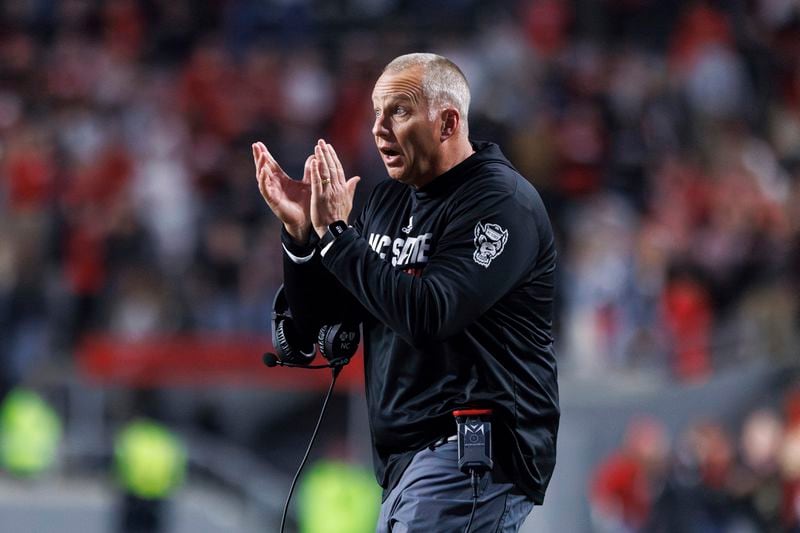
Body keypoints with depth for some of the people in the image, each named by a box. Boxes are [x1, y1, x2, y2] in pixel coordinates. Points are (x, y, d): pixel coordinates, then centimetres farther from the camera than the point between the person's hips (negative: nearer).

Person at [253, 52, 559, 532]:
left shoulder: (501, 201, -10)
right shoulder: (390, 202, 15)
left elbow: (430, 313, -23)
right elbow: (315, 317, 15)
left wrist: (337, 232, -17)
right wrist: (300, 231, -1)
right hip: (407, 459, 9)